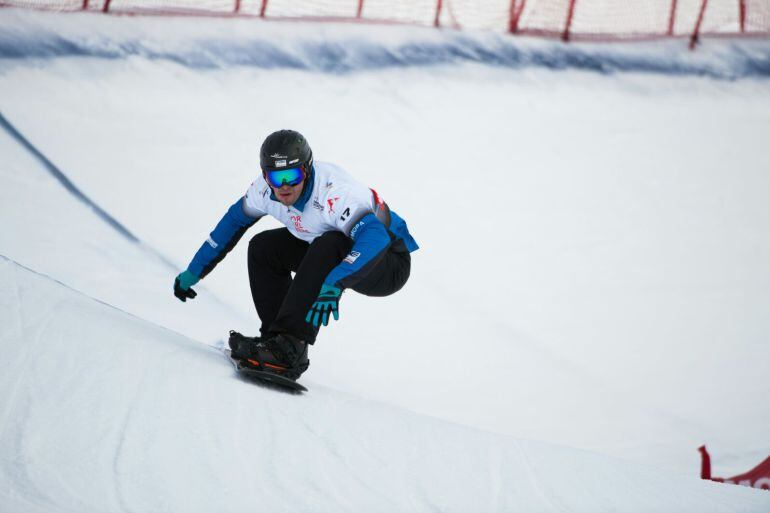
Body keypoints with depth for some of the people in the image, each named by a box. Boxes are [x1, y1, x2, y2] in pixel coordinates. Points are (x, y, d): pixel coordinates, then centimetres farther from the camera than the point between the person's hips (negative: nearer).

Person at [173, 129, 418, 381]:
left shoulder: (334, 192, -35)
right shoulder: (266, 188, -13)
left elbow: (376, 238, -48)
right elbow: (235, 220, 5)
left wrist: (333, 285, -60)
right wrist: (193, 272, 8)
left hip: (389, 264, -8)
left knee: (329, 245, -35)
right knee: (263, 248, -2)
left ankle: (289, 347, -35)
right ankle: (277, 339, -3)